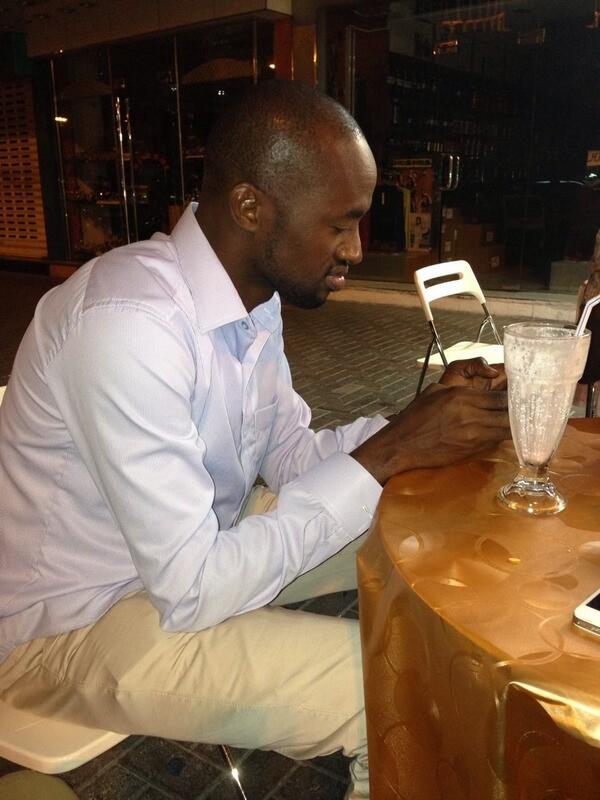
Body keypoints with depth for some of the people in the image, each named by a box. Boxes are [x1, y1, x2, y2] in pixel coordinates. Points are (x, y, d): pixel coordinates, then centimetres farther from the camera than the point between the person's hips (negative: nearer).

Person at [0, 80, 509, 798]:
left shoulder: (254, 295, -4)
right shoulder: (127, 322, -31)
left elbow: (287, 456, 5)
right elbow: (192, 589, -30)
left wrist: (415, 423, -11)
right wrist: (385, 456, -27)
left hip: (190, 547, 8)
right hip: (71, 626, -8)